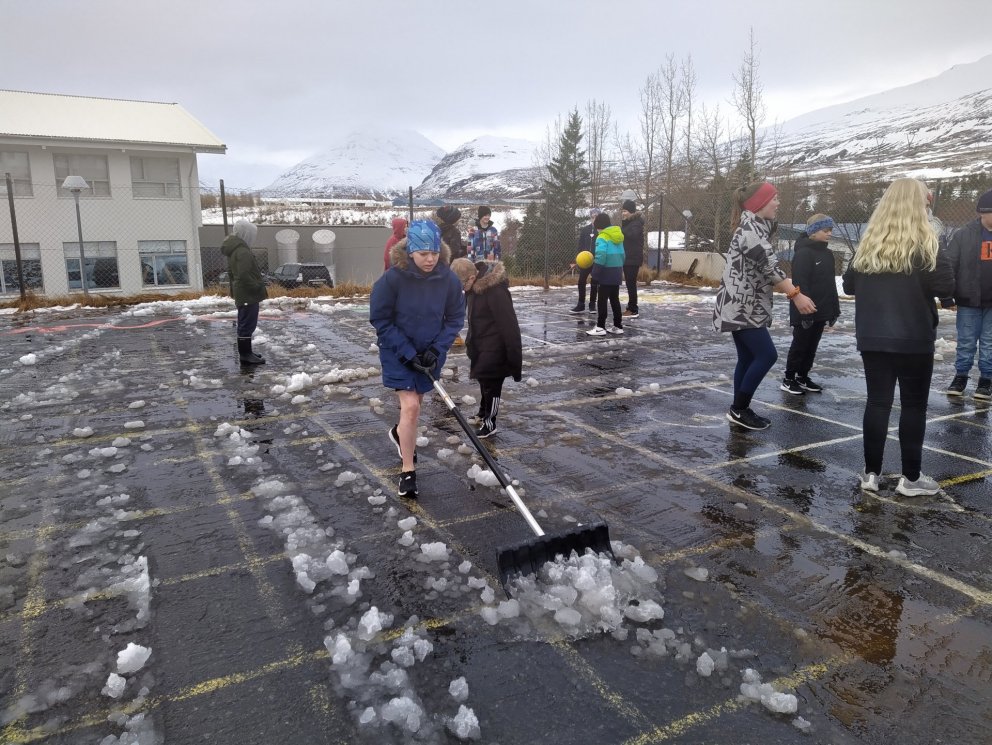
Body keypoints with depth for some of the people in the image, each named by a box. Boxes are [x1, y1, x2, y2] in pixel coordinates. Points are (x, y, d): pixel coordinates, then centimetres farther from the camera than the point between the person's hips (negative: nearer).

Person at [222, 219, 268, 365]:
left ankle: (245, 352, 26)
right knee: (247, 325, -6)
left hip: (242, 293, 11)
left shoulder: (234, 250, 13)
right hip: (249, 294, -11)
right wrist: (258, 288, -17)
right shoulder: (243, 252, -20)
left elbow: (231, 272, 21)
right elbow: (244, 275, -27)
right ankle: (245, 355, -2)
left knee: (244, 324, 17)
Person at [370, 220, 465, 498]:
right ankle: (408, 471, 2)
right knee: (410, 407, -11)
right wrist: (409, 353, -18)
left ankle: (401, 433, 53)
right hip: (398, 352, -3)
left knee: (414, 402, 20)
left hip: (431, 353, 4)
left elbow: (455, 318, -3)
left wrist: (437, 349, -14)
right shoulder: (392, 278, -23)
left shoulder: (448, 279, -15)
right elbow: (381, 320, -15)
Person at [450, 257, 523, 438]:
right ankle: (484, 414, 38)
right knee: (484, 381, 21)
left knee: (491, 384, 0)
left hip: (495, 348, -8)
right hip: (481, 346, 9)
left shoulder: (495, 291, -28)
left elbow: (509, 326, -26)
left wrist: (515, 360, -22)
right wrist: (471, 342, 20)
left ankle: (489, 423, 13)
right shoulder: (474, 286, 0)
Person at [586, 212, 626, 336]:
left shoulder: (602, 237, -13)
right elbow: (622, 255, 15)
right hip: (617, 273, 8)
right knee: (615, 299, 14)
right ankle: (618, 326, 18)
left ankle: (600, 327, -2)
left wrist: (595, 274, -20)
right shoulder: (618, 236, 12)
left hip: (607, 274, -8)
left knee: (602, 300, -3)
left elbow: (601, 257, -24)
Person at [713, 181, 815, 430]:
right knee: (767, 355, -8)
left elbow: (764, 270, 20)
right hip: (741, 306, -10)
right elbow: (768, 267, -23)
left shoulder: (757, 228, 16)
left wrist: (789, 290, 16)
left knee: (748, 358, 11)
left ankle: (739, 410, 17)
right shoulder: (749, 228, -16)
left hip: (747, 305, 10)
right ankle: (739, 409, -1)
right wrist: (796, 294, -26)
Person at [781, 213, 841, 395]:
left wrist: (834, 309, 12)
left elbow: (831, 283, 16)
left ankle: (803, 377, 24)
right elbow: (800, 285, -19)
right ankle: (789, 379, 11)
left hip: (821, 311, 8)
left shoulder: (827, 253, 11)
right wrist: (804, 311, -23)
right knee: (800, 345, 1)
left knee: (812, 346, 13)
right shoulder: (803, 253, -14)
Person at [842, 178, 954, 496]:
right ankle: (911, 478, 15)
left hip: (872, 338, 4)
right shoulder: (923, 244, -10)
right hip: (913, 339, -4)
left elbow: (849, 285, 11)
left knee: (877, 402, 10)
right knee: (914, 406, 7)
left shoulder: (869, 243, 4)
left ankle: (871, 473, 14)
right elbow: (945, 287, -14)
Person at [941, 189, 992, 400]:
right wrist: (946, 297, -13)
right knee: (966, 343, 7)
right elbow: (948, 266, -8)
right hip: (969, 302, -2)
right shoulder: (964, 235, -6)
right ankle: (960, 376, 20)